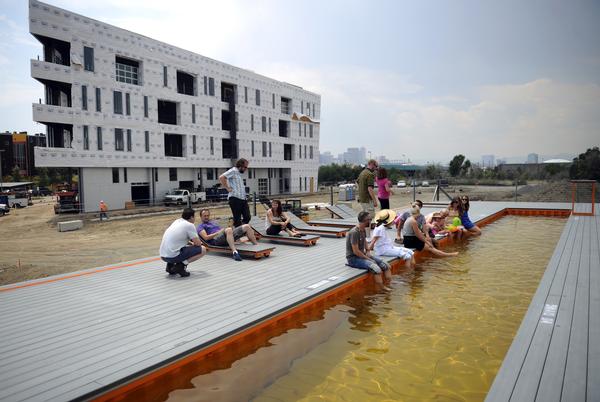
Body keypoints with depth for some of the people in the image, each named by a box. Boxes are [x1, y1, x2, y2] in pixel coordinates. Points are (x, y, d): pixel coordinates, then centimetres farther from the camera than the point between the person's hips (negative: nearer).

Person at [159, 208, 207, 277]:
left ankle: (170, 265, 15)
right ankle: (180, 265, -7)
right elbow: (198, 243, -3)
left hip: (163, 255, 8)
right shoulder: (190, 225, -7)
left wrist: (191, 243, 29)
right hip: (173, 256, -8)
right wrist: (194, 244, 19)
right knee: (203, 250, -1)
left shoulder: (177, 221, 16)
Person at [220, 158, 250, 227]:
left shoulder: (239, 173, 21)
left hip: (243, 199, 9)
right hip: (235, 198, -9)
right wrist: (228, 188, -15)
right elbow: (221, 177, -21)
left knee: (247, 217, 5)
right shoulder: (233, 171, -7)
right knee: (237, 219, -2)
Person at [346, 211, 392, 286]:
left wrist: (367, 251, 11)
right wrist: (368, 259, -16)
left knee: (385, 265, -7)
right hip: (353, 258, -9)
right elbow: (356, 251, -22)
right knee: (376, 268, -30)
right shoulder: (354, 232, -21)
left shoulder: (364, 230, 8)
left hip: (362, 255, 9)